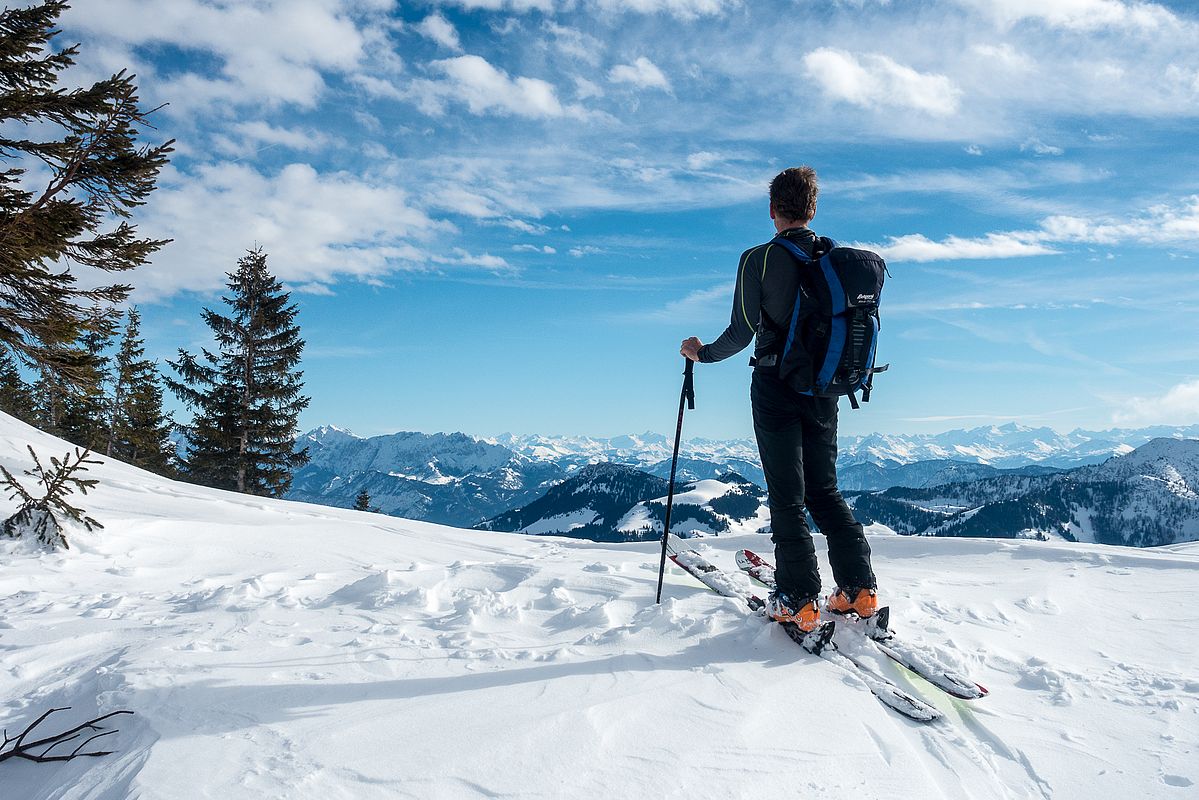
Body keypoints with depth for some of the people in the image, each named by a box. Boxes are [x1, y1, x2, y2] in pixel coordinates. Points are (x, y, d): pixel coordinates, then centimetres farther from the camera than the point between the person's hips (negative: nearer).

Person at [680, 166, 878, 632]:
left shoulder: (759, 259, -10)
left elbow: (742, 333, -12)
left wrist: (703, 353, 5)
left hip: (775, 387, -4)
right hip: (823, 389, 5)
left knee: (787, 496, 2)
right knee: (824, 490, 16)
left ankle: (799, 601, 2)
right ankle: (860, 589, 13)